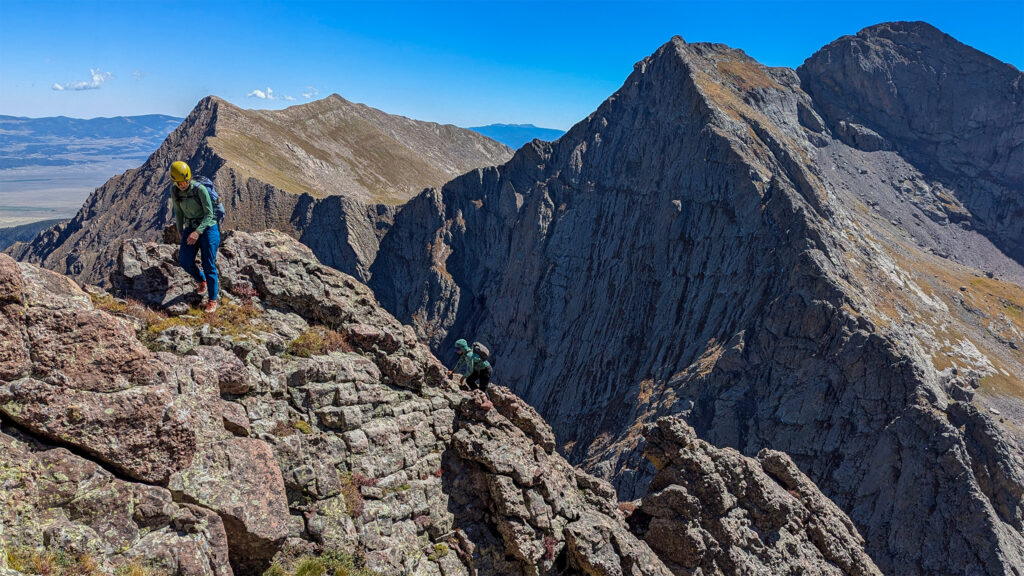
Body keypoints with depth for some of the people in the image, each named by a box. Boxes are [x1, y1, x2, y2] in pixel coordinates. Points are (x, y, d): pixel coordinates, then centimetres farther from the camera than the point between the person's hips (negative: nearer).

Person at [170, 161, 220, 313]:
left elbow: (209, 214, -16)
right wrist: (180, 231, 17)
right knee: (185, 261, -9)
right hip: (190, 228, 5)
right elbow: (178, 211, 13)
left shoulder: (200, 189, -18)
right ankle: (202, 281, 23)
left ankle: (213, 299, 3)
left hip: (207, 227, -5)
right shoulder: (175, 191, -1)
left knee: (208, 264, -6)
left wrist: (197, 232, -24)